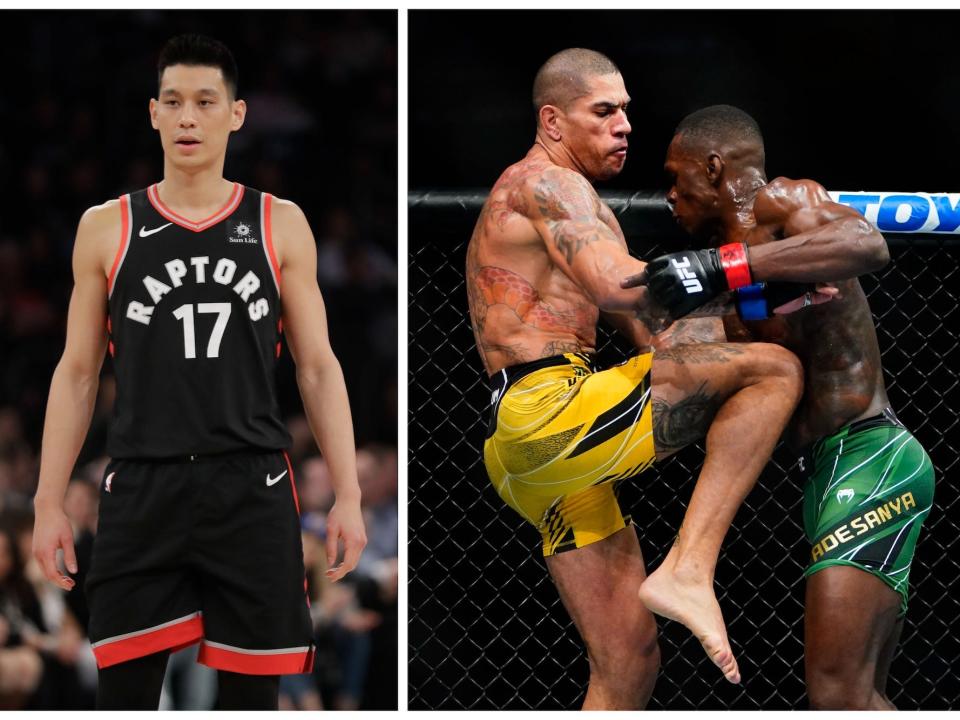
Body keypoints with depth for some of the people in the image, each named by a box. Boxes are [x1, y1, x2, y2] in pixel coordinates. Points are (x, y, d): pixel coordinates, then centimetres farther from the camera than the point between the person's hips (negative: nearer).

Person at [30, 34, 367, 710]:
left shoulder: (279, 225, 7)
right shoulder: (107, 228, 7)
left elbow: (318, 367, 8)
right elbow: (77, 373, 10)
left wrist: (348, 495, 1)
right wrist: (49, 502, 4)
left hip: (252, 489, 0)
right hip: (142, 491, 0)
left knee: (252, 695, 3)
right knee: (124, 694, -3)